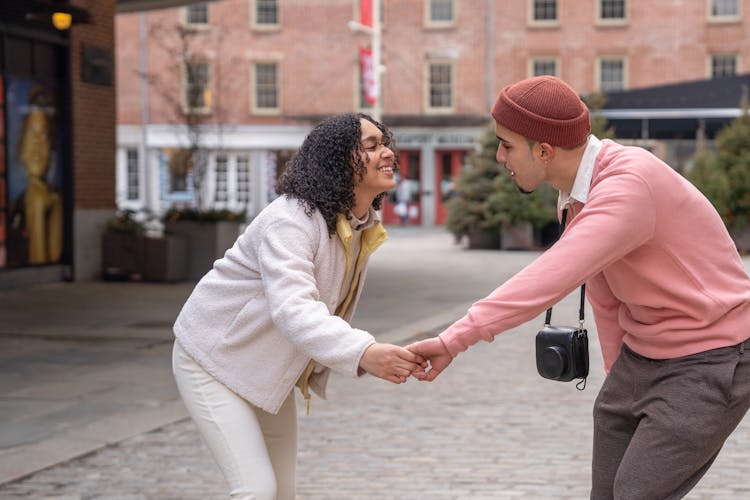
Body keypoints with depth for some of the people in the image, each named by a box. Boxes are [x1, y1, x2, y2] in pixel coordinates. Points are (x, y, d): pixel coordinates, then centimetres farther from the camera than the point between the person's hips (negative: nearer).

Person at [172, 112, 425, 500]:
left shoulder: (364, 227, -2)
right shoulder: (291, 219, -29)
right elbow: (292, 308, -45)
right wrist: (363, 353, -59)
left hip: (268, 371, 9)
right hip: (215, 359, -8)